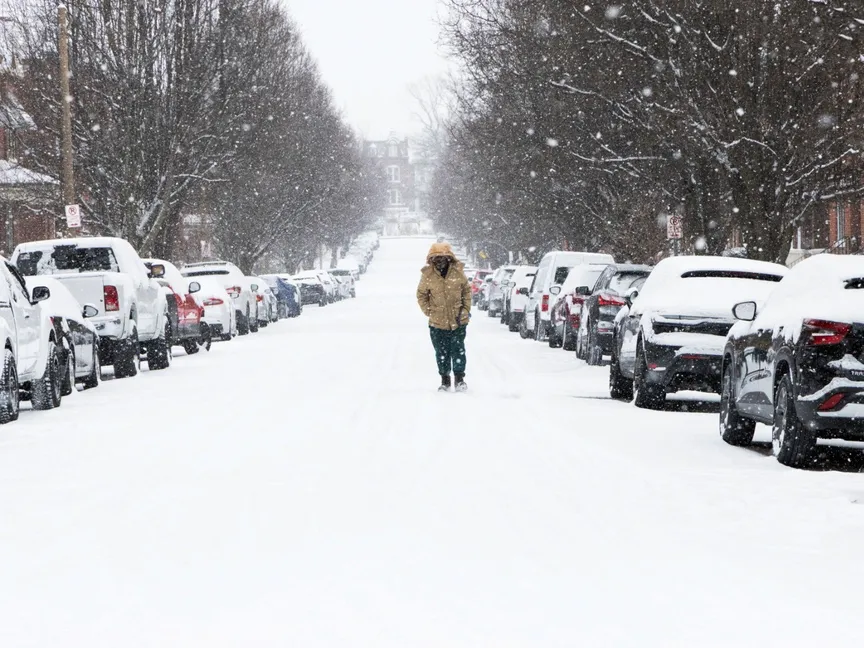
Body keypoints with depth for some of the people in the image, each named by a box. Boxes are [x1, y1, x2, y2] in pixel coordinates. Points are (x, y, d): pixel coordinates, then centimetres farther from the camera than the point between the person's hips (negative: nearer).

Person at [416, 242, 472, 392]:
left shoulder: (457, 272, -6)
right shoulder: (427, 275, -7)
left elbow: (467, 290, 8)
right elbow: (421, 295, 6)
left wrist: (465, 309, 1)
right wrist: (428, 311, -1)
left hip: (458, 320, -1)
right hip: (437, 323, 1)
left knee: (458, 350, 0)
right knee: (441, 352, 8)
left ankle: (459, 378, 13)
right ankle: (445, 380, 21)